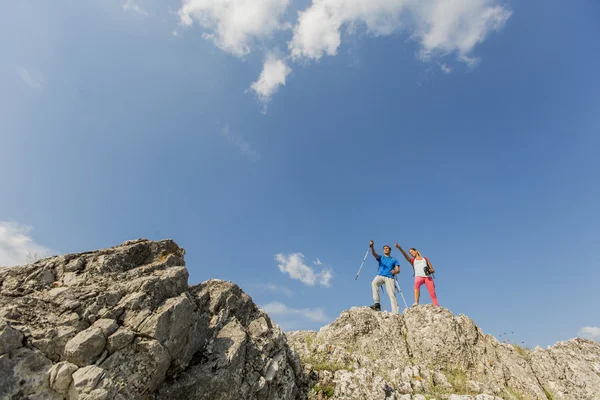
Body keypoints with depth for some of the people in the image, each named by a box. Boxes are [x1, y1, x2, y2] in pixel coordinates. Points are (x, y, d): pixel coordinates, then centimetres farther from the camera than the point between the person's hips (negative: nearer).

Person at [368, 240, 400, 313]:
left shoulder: (394, 260, 22)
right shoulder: (381, 257, 21)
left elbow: (398, 270, 13)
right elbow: (374, 254, 0)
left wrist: (395, 271, -12)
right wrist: (372, 247, -21)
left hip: (389, 277, 1)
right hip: (380, 276, 0)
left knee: (392, 294, -14)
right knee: (374, 283, -32)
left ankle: (395, 312, -17)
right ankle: (377, 304, -33)